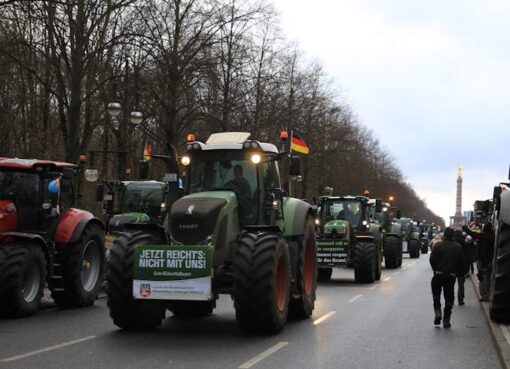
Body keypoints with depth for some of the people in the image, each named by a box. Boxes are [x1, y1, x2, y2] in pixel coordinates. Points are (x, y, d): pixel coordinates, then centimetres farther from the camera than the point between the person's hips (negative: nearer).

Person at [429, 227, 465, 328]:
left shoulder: (438, 245, -7)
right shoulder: (458, 247, 2)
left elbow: (432, 259, -8)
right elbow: (461, 262, 3)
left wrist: (435, 269, 7)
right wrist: (458, 273, 13)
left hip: (439, 274, -2)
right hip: (451, 275, 2)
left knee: (436, 294, 15)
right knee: (449, 297, 7)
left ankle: (437, 312, -4)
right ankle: (446, 320, 6)